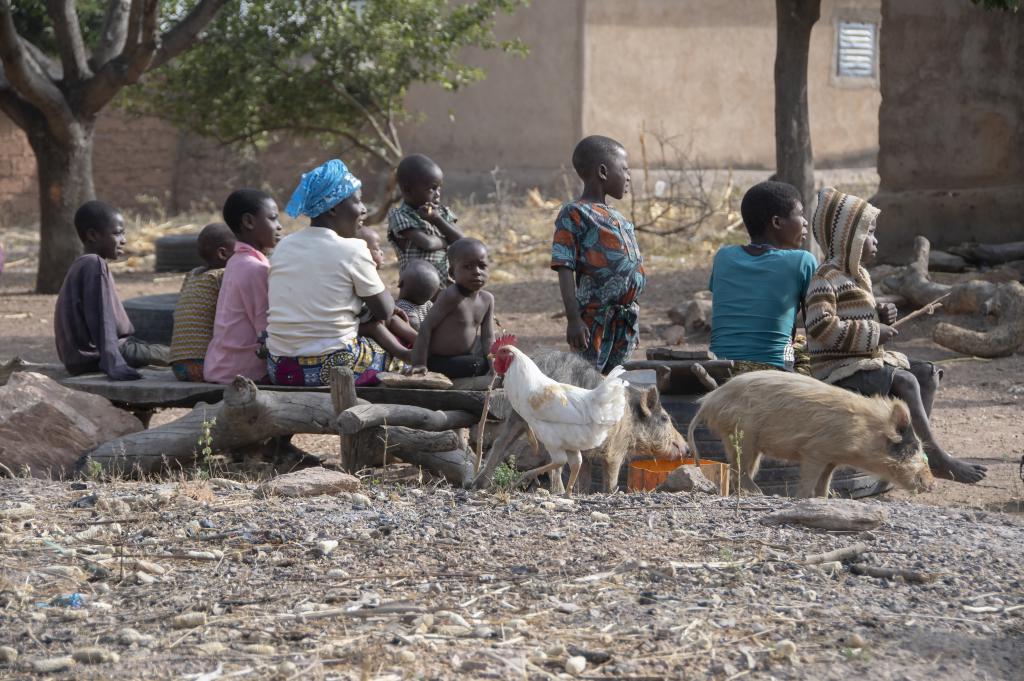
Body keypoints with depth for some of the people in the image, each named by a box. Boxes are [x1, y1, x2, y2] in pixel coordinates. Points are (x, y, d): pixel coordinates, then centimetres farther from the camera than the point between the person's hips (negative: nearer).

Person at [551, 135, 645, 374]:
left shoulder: (618, 219, 18)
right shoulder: (574, 214, -7)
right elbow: (565, 268, -13)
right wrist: (573, 318, -20)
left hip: (626, 319, 8)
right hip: (595, 318, -8)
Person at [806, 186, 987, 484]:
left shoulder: (858, 275, 17)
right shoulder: (827, 278, -15)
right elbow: (821, 326, -26)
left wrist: (881, 318, 5)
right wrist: (874, 333, -20)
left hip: (867, 361, 10)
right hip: (839, 371, -10)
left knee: (927, 372, 5)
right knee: (904, 381, -24)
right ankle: (937, 459, -23)